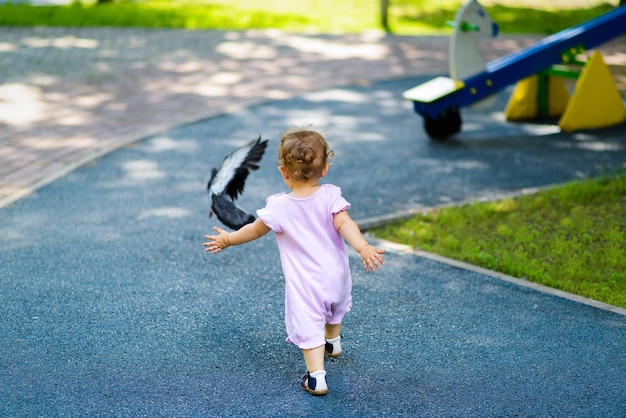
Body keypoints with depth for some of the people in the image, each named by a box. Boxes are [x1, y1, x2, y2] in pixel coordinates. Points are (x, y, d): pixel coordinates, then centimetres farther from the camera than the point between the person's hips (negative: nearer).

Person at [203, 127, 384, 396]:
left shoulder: (278, 207, -14)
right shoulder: (330, 196, -12)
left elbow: (255, 230, -1)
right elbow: (345, 224, -25)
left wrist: (227, 239, 14)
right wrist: (364, 248, -33)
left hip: (305, 285, -4)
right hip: (337, 277, 4)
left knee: (308, 327, 3)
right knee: (335, 308, 32)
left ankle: (316, 377, -4)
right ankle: (333, 343, 56)